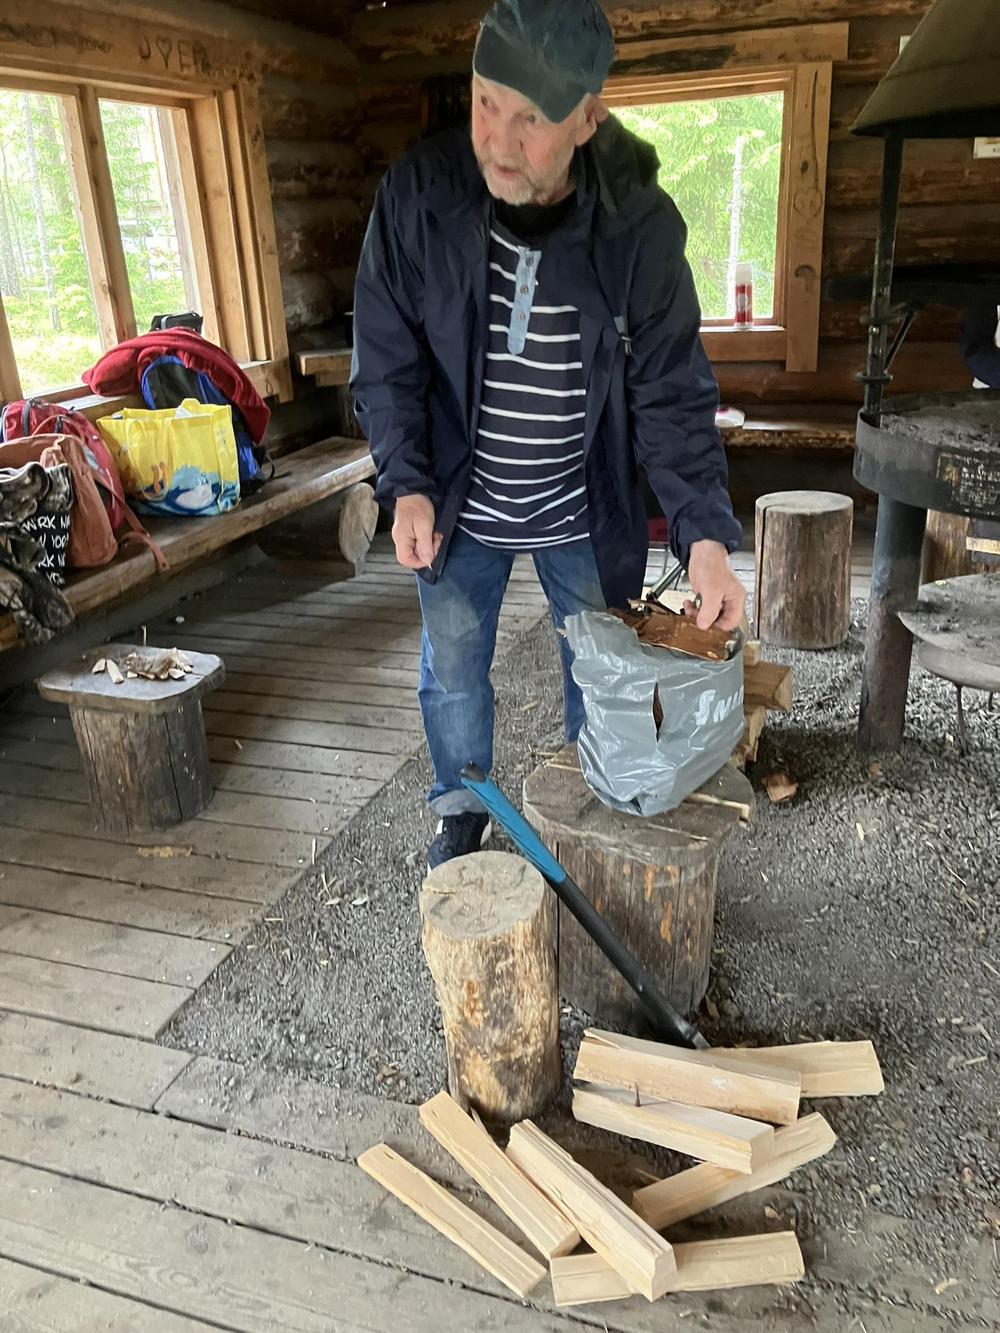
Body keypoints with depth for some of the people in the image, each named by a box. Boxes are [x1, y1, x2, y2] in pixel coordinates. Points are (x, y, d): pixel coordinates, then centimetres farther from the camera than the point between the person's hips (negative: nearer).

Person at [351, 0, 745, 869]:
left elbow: (672, 392, -14)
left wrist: (706, 535, -24)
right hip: (460, 506, 1)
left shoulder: (641, 224, -17)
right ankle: (462, 810, 41)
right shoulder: (417, 193, -16)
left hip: (587, 512, 0)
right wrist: (407, 486, -18)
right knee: (452, 671, 14)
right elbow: (387, 358, -7)